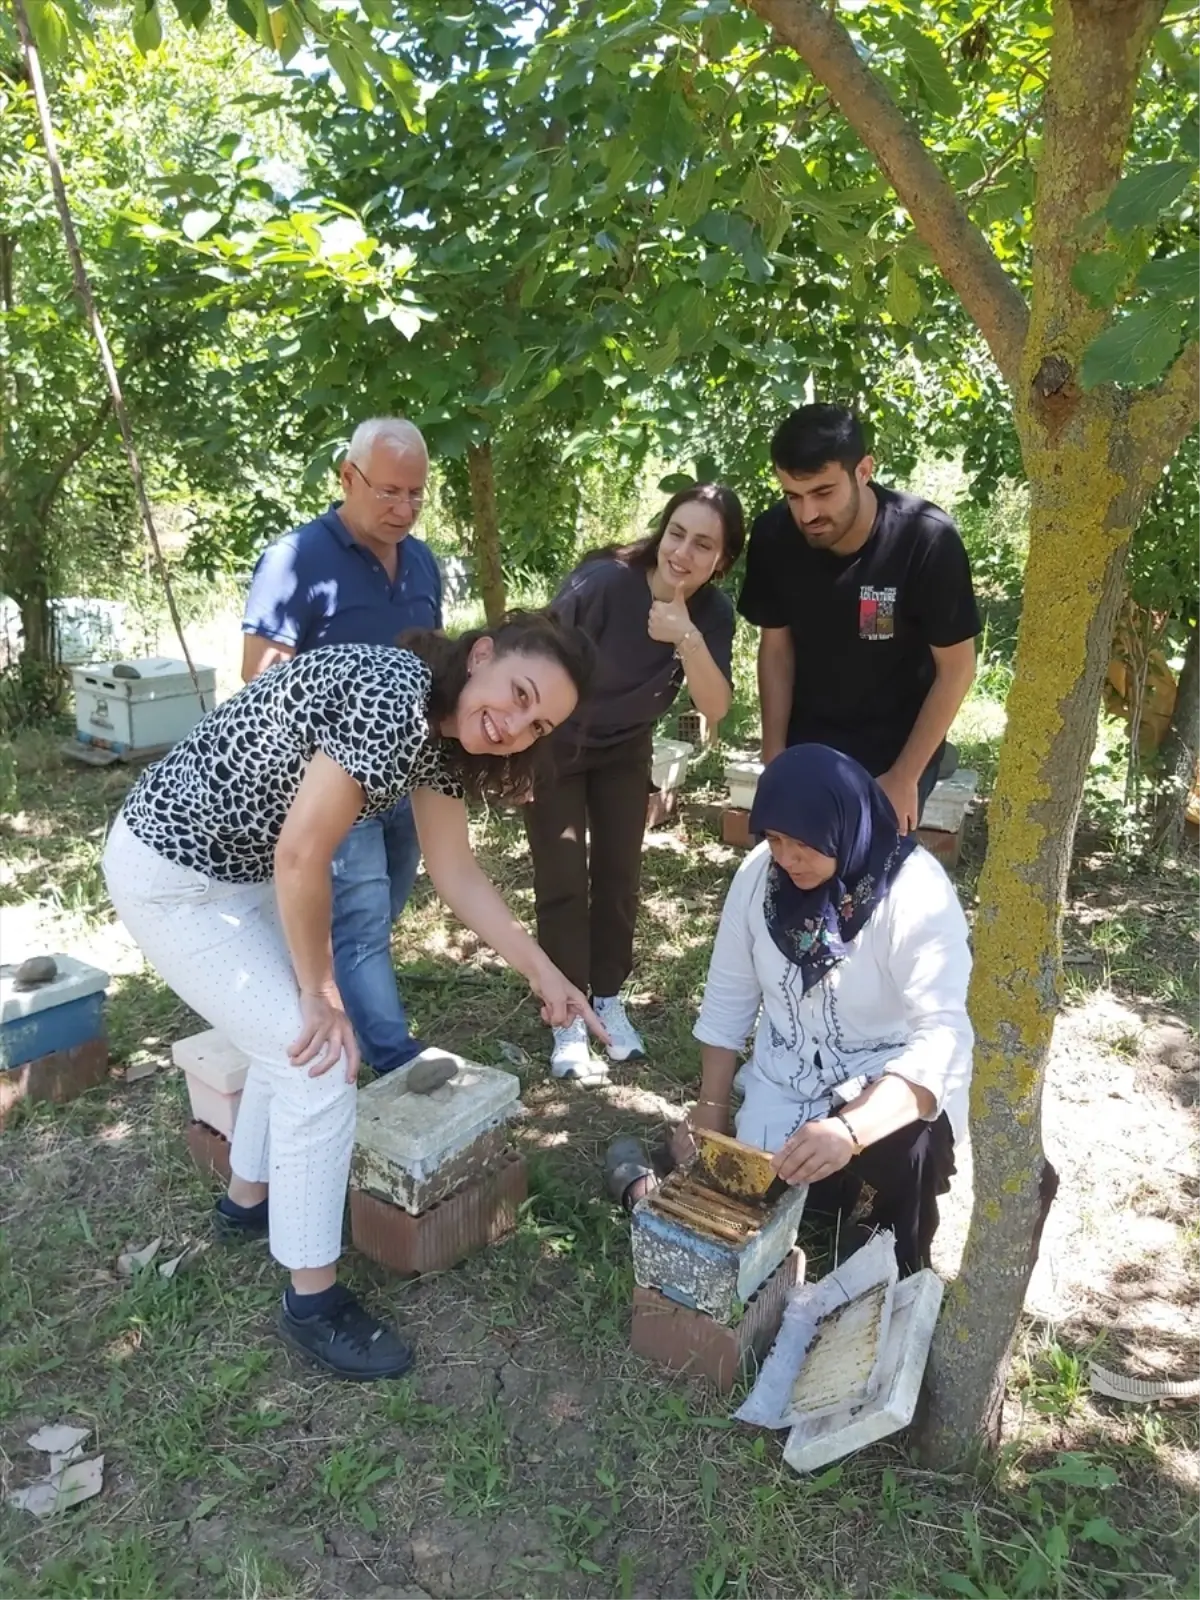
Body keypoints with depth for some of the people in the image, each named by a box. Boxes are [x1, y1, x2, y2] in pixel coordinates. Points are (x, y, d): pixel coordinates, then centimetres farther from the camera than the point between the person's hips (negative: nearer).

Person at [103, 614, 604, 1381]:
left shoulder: (440, 728, -1)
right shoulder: (391, 694, -30)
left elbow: (456, 873, 5)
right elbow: (302, 856, -28)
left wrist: (544, 973, 3)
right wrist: (319, 992, -14)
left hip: (240, 865, 9)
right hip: (170, 875, -9)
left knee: (295, 1033, 21)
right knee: (318, 1057, -6)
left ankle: (250, 1198, 46)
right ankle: (314, 1300, 12)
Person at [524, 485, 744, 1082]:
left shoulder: (712, 611, -16)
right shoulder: (606, 580, -30)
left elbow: (714, 707, -23)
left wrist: (687, 637, -37)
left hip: (625, 750, 4)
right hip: (555, 745, -4)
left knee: (619, 875, 8)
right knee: (563, 882, -4)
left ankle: (608, 1000, 26)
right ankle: (567, 1020, 9)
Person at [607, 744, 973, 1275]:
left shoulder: (916, 893, -24)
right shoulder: (759, 874, -10)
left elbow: (944, 1038, -34)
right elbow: (727, 999, 1)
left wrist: (849, 1129, -48)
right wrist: (711, 1107, -1)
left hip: (895, 1080, -3)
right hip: (786, 1077, 3)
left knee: (903, 1153, -33)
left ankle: (896, 1279, -3)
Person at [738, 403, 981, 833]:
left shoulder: (927, 540, -26)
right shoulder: (773, 536, -18)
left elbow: (956, 669, -16)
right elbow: (776, 647, -4)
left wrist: (903, 777, -14)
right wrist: (774, 759, -6)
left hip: (898, 744, -2)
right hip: (807, 742, 3)